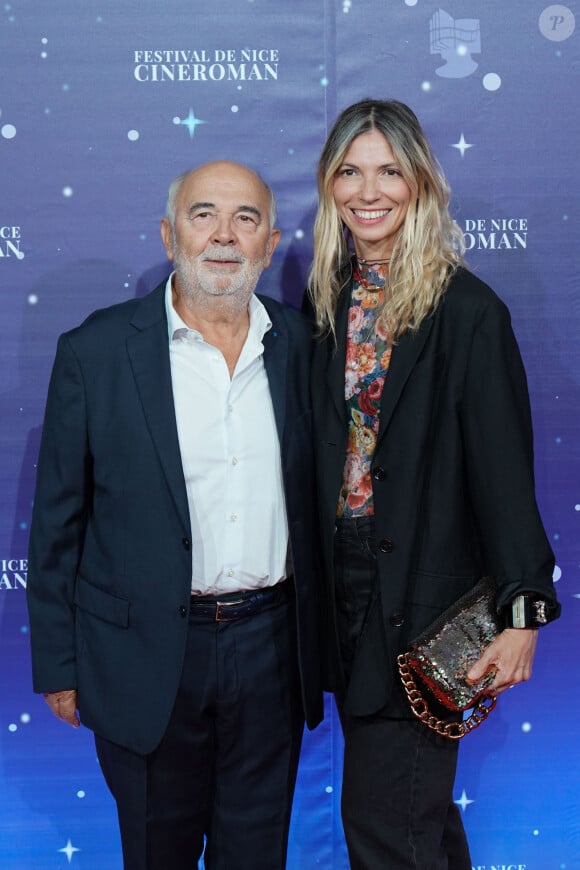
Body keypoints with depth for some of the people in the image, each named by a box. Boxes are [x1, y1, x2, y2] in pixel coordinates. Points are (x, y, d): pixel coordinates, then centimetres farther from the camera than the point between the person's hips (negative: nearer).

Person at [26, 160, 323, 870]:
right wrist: (58, 665, -2)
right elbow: (57, 519, -3)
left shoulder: (301, 345, 1)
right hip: (148, 657, -2)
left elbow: (313, 495, 9)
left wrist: (317, 642, 10)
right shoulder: (96, 351, -8)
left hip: (271, 645, 3)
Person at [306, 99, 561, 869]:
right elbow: (319, 450, 10)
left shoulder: (467, 311, -12)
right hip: (345, 585, 6)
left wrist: (524, 611, -16)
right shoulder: (327, 299, 6)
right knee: (418, 807, 20)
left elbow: (503, 467, -14)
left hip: (425, 593, -6)